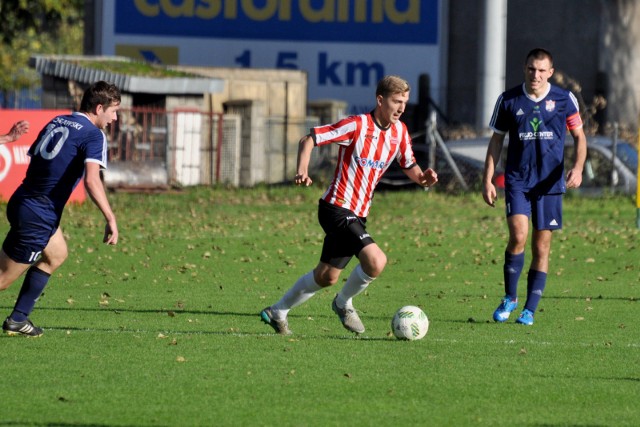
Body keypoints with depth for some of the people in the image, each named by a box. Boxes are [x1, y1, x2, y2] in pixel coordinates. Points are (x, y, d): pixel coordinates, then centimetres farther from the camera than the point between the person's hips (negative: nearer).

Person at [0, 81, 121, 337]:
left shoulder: (56, 123, 11)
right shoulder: (93, 135, -12)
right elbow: (92, 181, -25)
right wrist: (110, 219, -24)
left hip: (21, 202, 9)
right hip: (38, 216, -9)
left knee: (56, 254, 26)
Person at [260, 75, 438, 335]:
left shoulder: (399, 131, 7)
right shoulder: (357, 125, -14)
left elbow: (409, 167, 17)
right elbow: (309, 140, -12)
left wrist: (422, 177, -7)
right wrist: (302, 171, -28)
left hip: (357, 214, 8)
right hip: (338, 208, -8)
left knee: (326, 277, 15)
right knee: (376, 261, -23)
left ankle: (277, 313, 31)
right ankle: (344, 303, 2)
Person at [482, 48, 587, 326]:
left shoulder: (564, 100, 0)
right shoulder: (508, 101, 1)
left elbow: (579, 136, 8)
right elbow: (496, 140, 8)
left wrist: (577, 168, -10)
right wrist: (487, 180, 3)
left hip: (550, 183, 1)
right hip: (517, 180, -1)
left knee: (541, 247, 2)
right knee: (518, 236, -18)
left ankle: (530, 310, 12)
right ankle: (509, 298, 2)